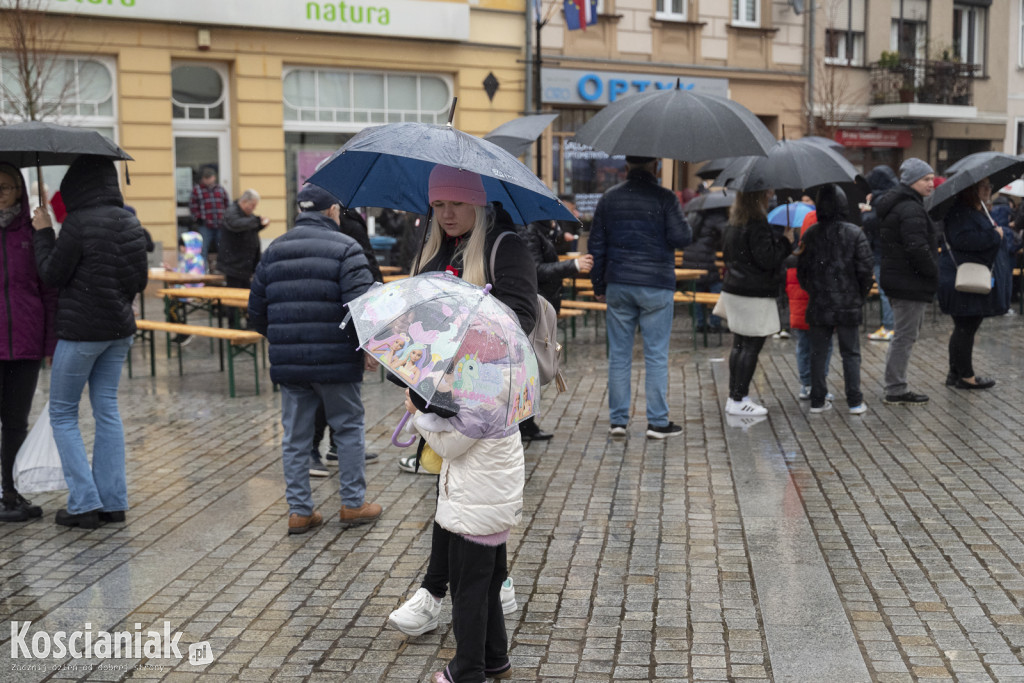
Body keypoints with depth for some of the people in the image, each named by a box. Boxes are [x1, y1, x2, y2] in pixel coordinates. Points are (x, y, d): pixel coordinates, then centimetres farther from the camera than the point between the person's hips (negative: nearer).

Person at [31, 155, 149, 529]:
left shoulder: (78, 223, -17)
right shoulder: (130, 222, 5)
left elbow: (52, 274, -9)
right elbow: (141, 280, 11)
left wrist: (43, 232, 1)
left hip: (81, 330, -7)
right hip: (119, 329, 7)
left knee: (62, 414, 6)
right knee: (107, 410, 12)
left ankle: (84, 503, 2)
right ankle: (113, 501, 13)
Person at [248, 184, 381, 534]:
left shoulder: (274, 250, 10)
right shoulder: (345, 248, -7)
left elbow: (256, 311, 14)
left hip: (287, 363, 4)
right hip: (336, 361, -4)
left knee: (295, 436, 11)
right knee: (349, 429, 12)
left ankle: (299, 511, 14)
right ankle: (353, 504, 18)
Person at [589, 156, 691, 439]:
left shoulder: (608, 199, 6)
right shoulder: (664, 198, -7)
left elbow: (596, 245, 8)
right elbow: (681, 238, -10)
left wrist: (599, 285, 15)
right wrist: (679, 215, 11)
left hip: (618, 286, 4)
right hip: (656, 287, -3)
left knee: (619, 354, 8)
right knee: (656, 355, 2)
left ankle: (618, 419, 11)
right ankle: (657, 421, 5)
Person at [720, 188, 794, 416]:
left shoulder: (734, 222, 12)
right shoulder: (757, 224, -16)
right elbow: (767, 259, -19)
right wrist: (786, 241, -7)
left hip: (734, 290, 9)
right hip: (754, 295, -9)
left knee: (739, 344, 13)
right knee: (751, 346, -3)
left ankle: (734, 397, 17)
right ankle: (739, 400, -1)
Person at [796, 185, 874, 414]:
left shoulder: (809, 235, -1)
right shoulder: (855, 234, -8)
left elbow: (801, 271, 4)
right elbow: (866, 269, -8)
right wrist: (861, 295, 7)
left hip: (818, 306, 2)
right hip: (848, 306, -2)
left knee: (818, 353, 10)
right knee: (851, 354, 7)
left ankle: (817, 401, 12)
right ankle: (855, 402, 8)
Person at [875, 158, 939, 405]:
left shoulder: (893, 205, 16)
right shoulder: (911, 210, -18)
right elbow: (917, 248, -26)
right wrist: (933, 272, -12)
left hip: (897, 280, 11)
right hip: (910, 283, -11)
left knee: (904, 333, 19)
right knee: (905, 336, -4)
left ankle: (894, 385, 25)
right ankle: (896, 391, 1)